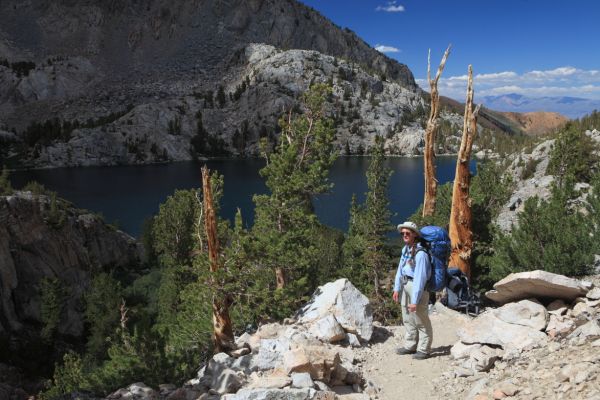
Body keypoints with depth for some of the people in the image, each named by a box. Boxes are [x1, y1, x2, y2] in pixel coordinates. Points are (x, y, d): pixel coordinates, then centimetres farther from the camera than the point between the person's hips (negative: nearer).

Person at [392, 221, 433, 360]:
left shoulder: (420, 253, -24)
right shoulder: (405, 249, 4)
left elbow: (420, 278, -25)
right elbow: (400, 269, 11)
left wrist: (415, 300, -25)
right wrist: (397, 288, 9)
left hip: (418, 287, -9)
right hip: (406, 285, 9)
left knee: (421, 321, 2)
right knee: (408, 319, 18)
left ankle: (423, 349, 15)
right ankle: (410, 346, 32)